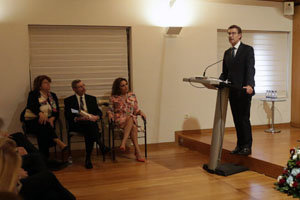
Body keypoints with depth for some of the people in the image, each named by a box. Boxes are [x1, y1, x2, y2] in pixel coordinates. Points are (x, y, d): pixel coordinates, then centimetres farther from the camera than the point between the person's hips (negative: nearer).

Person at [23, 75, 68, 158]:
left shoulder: (53, 95, 17)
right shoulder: (33, 94, 7)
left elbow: (56, 111, 8)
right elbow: (31, 106, -14)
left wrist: (52, 118, -16)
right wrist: (40, 114, -35)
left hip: (48, 121, 3)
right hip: (32, 120, -2)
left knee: (43, 133, -32)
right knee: (43, 125, -37)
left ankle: (44, 158, -35)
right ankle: (58, 142, -51)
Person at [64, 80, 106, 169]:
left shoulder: (92, 98, 20)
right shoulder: (69, 100, 11)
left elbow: (99, 112, 12)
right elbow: (68, 116, -2)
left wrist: (96, 117, -13)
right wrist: (78, 118, -21)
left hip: (91, 123, 2)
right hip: (77, 125, -2)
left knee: (88, 133, -34)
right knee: (89, 123, -36)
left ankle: (88, 158, -31)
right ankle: (100, 144, -35)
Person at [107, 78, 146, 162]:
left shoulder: (132, 95, 15)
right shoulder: (113, 98, 8)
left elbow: (136, 109, 15)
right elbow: (110, 110, 10)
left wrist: (140, 112, -6)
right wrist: (110, 114, -12)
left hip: (132, 119, 2)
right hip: (119, 120, -2)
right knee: (133, 127, -35)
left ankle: (123, 142, -45)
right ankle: (138, 151, -39)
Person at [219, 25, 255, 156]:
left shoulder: (248, 50, -2)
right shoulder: (227, 53, 17)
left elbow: (250, 69, -13)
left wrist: (249, 85, -28)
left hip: (244, 91, -6)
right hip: (232, 91, 6)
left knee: (244, 119, -4)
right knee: (237, 120, 8)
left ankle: (247, 146, 4)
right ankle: (240, 145, 15)